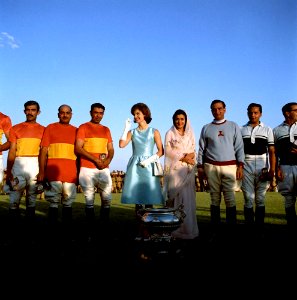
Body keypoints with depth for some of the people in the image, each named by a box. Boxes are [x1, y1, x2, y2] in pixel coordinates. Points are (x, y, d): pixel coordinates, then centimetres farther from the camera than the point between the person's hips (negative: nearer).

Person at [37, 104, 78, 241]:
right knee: (53, 203, 0)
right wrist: (41, 172, -4)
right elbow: (43, 151, 4)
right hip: (53, 172, -2)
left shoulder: (76, 131, 14)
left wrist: (79, 173, 10)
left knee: (68, 204, 5)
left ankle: (67, 233, 13)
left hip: (70, 173, 2)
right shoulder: (50, 128, 9)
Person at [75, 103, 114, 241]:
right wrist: (95, 159, -12)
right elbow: (78, 149, -6)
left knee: (107, 200, -1)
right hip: (87, 169, -4)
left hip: (104, 169, 4)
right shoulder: (83, 128, 4)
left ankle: (105, 230, 10)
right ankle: (90, 232, 5)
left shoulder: (106, 130, 18)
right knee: (89, 201, -2)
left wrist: (108, 160, -5)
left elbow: (111, 149, 16)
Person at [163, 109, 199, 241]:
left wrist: (191, 155, -10)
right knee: (177, 197, -8)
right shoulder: (170, 133, 6)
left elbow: (194, 151, 12)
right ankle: (178, 228, -4)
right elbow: (168, 151, -2)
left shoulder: (190, 133, 15)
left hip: (188, 170, 3)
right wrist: (184, 158, -8)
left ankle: (189, 228, 6)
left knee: (188, 197, 0)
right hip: (175, 169, -3)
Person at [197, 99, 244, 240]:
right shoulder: (206, 128, 13)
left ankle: (231, 229, 0)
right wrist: (200, 166, 4)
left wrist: (240, 166, -3)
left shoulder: (233, 126, 11)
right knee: (215, 198, 2)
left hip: (229, 166, -1)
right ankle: (215, 229, 8)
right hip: (211, 167, 1)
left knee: (230, 198, -6)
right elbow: (201, 149, 12)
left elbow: (239, 147, 6)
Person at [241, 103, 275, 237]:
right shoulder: (241, 130, 10)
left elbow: (272, 152, 4)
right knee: (248, 200, -2)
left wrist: (272, 169, -6)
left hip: (262, 167, 0)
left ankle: (259, 230, 11)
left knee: (260, 200, 4)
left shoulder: (267, 130, 9)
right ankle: (249, 229, 5)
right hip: (246, 167, 0)